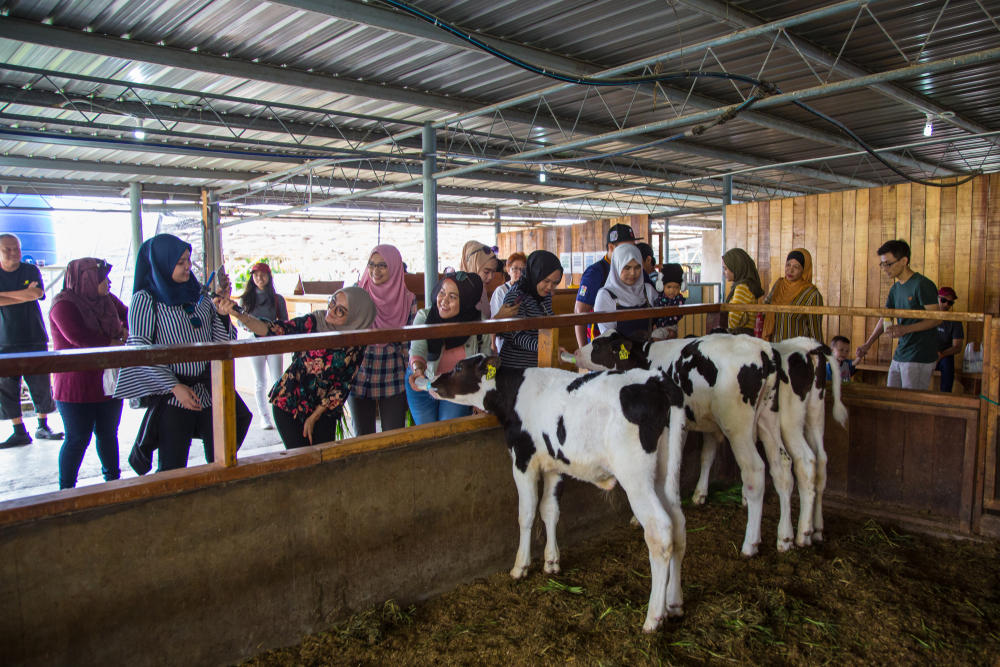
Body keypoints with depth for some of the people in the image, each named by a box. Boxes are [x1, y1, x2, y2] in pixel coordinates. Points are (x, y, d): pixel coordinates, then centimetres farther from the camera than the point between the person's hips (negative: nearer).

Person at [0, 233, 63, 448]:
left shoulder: (31, 270, 6)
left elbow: (37, 293, -12)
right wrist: (25, 294, -13)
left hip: (35, 338, 0)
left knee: (41, 383, 1)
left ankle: (43, 426, 15)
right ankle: (20, 432, 7)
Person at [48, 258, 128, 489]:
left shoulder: (106, 299, 8)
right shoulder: (64, 304, -14)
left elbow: (127, 315, 23)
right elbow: (80, 338, -26)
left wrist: (124, 330, 0)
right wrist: (113, 342, -13)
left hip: (107, 382, 7)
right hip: (76, 387, -6)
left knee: (108, 434, 15)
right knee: (78, 439, 0)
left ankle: (113, 479, 28)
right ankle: (66, 489, 13)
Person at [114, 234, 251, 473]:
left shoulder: (199, 294, 8)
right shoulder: (145, 299, -3)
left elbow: (219, 342, 11)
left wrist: (222, 315, -8)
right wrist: (175, 387, -15)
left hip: (210, 389, 4)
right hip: (172, 397, -4)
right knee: (172, 470, 4)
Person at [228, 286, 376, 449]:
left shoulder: (356, 346, -9)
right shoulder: (313, 323, -12)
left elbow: (343, 387, -5)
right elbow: (271, 330, -23)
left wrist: (314, 417, -6)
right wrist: (238, 314, -38)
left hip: (324, 411, 1)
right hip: (288, 403, -1)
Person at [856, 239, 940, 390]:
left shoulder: (922, 285, -11)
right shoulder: (895, 289, 14)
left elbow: (935, 318, -15)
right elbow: (885, 318, 19)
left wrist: (905, 329, -26)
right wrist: (868, 344, 11)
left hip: (920, 359, -8)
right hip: (899, 356, 8)